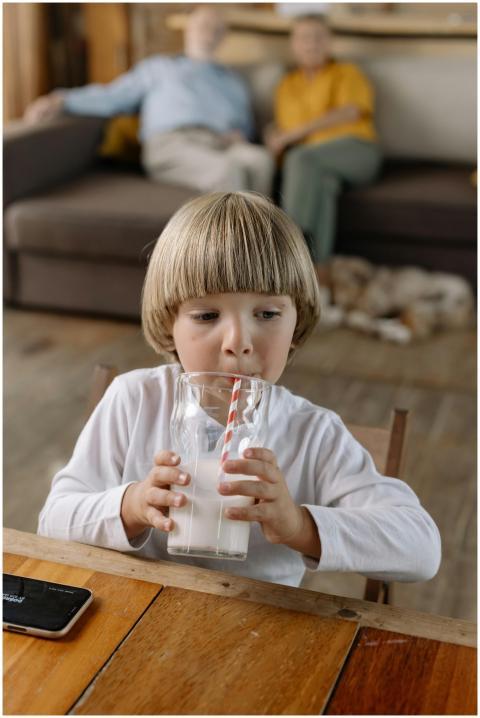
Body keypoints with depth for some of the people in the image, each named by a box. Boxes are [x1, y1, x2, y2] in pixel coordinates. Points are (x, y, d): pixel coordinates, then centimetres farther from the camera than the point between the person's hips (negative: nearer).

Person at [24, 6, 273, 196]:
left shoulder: (232, 80, 38)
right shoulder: (159, 67, 31)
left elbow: (246, 124, 31)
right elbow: (111, 97, 20)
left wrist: (239, 135, 4)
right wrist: (60, 100, 4)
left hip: (225, 145, 3)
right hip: (173, 143, -3)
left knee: (260, 158, -36)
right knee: (228, 170, -39)